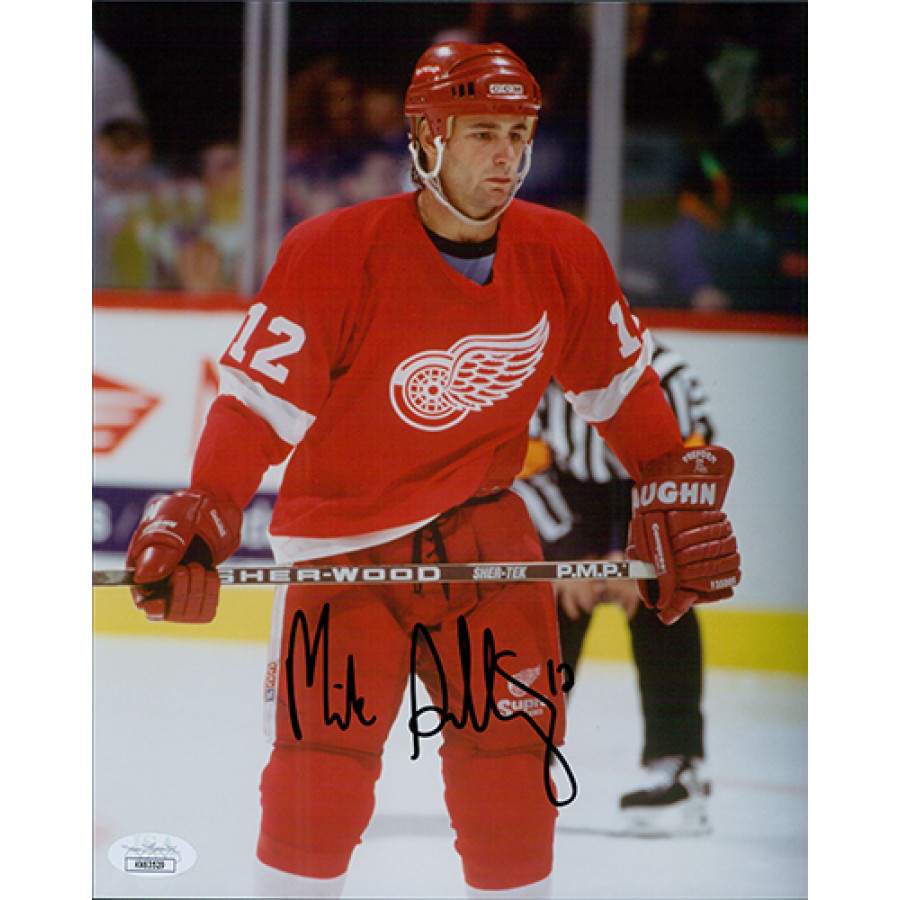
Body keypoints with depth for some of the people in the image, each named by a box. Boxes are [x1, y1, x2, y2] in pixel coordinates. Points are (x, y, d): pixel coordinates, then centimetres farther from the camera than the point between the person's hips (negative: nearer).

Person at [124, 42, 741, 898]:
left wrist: (678, 495, 10)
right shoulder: (334, 253, -18)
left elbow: (621, 382, 10)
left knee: (513, 759, 0)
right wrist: (200, 517, -29)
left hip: (484, 534, 3)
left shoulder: (565, 257, -5)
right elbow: (257, 395, -19)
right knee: (320, 769, -11)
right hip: (341, 543, -3)